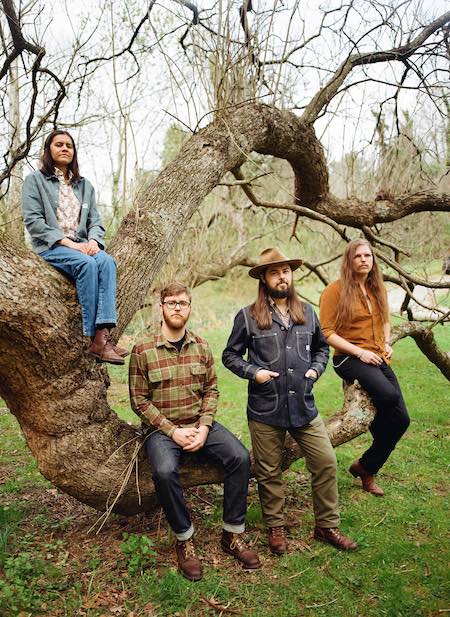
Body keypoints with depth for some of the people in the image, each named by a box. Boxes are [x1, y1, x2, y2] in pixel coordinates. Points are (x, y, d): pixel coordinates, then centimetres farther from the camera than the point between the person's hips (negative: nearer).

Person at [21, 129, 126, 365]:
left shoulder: (84, 185, 22)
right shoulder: (35, 180, 7)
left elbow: (95, 221, 14)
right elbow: (33, 220, -6)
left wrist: (93, 241, -10)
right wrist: (68, 243, -17)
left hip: (82, 246, 4)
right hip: (50, 247, -4)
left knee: (107, 261, -31)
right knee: (87, 264, -35)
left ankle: (103, 334, -42)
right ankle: (92, 337, -35)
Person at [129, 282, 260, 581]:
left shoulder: (201, 346, 4)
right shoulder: (142, 351, -7)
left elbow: (211, 390, 5)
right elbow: (139, 400, -6)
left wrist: (204, 428, -10)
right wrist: (173, 431, -14)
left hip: (200, 424, 3)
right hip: (162, 429, -3)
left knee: (240, 457, -20)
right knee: (165, 471, -33)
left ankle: (232, 535, -2)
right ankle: (184, 541, -8)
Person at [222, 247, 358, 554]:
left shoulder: (307, 312, 8)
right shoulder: (248, 316, -4)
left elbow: (322, 346, 22)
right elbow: (230, 355, 4)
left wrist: (317, 368, 5)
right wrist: (253, 372, -10)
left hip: (303, 406, 3)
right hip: (265, 410, -3)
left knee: (326, 462, 5)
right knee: (269, 472, 10)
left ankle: (327, 526, 26)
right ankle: (276, 528, 32)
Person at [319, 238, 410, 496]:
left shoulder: (378, 289, 13)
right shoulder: (335, 290, -6)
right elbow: (327, 332, -10)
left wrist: (387, 344, 6)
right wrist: (360, 352, -16)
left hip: (379, 359, 7)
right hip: (349, 359, -7)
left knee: (402, 419, -2)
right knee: (388, 394, -32)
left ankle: (366, 468, 16)